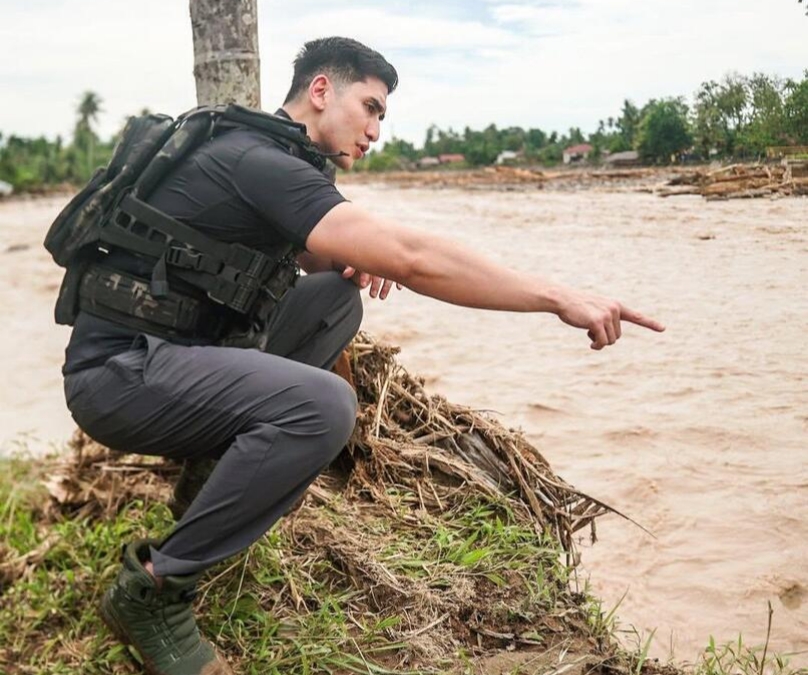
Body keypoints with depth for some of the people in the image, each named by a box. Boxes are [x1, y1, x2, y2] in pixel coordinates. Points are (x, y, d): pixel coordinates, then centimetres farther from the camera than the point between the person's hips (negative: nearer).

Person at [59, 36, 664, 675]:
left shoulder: (262, 155, 12)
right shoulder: (257, 163, -19)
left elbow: (315, 256, 24)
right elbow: (413, 257, -29)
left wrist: (357, 256, 0)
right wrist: (561, 298, -25)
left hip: (174, 352, 10)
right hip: (119, 374, -10)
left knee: (337, 298, 10)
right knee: (323, 405, -31)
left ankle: (222, 458, 7)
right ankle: (153, 589, -15)